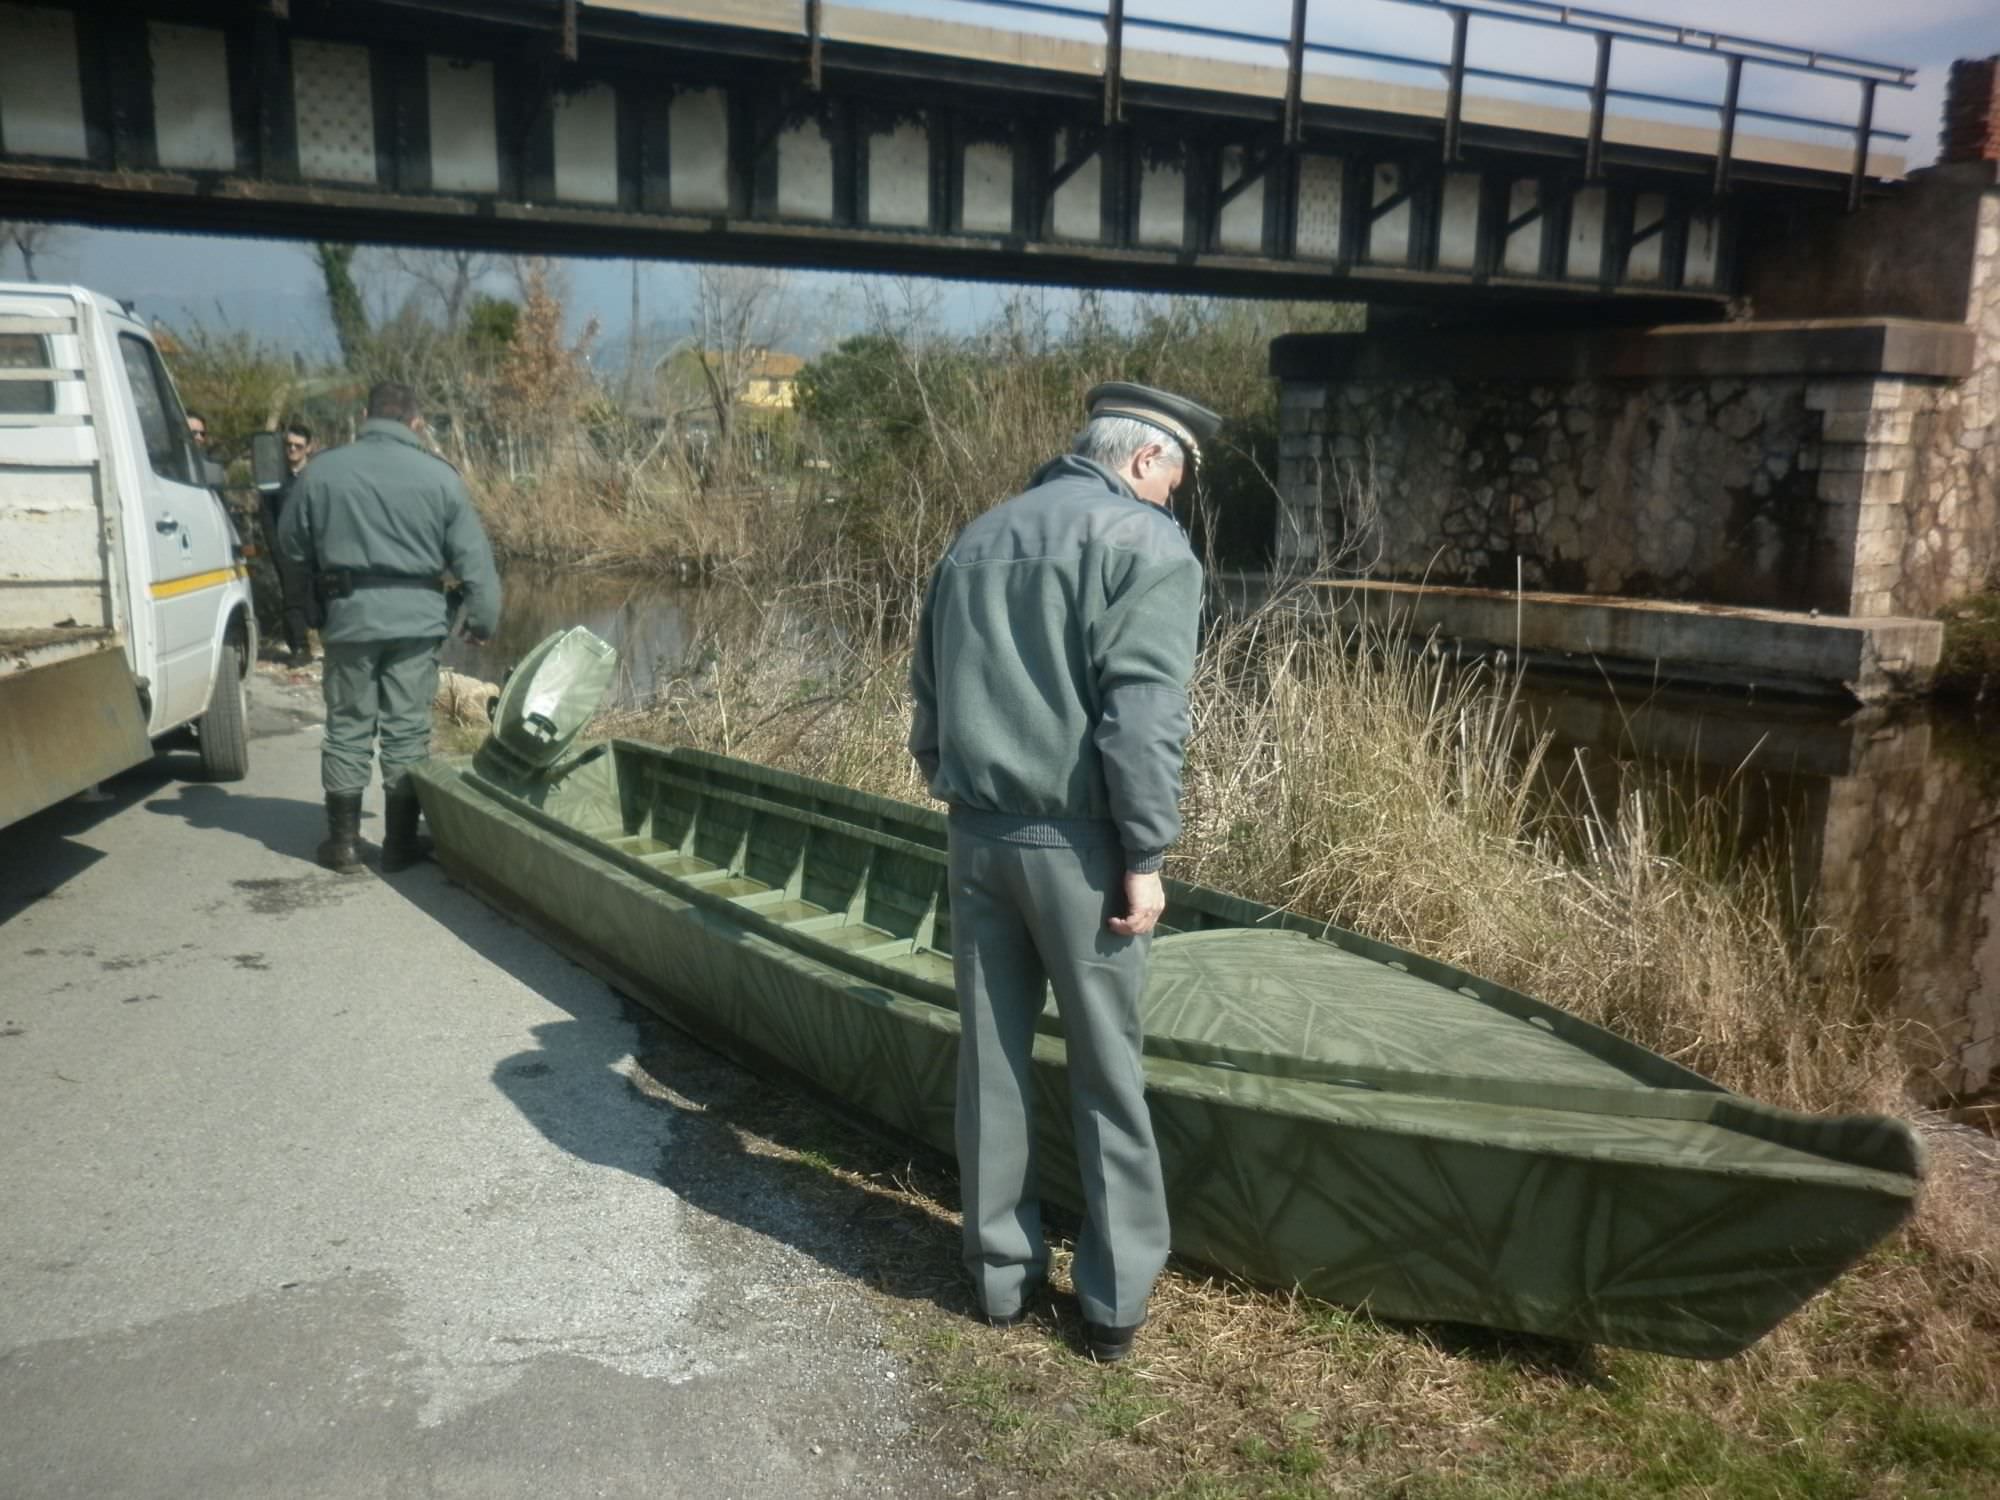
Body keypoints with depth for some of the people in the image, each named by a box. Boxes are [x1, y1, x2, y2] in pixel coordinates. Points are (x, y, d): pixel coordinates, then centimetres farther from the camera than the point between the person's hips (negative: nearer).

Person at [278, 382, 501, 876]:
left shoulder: (321, 470, 3)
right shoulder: (439, 476, -2)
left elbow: (292, 544, 12)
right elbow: (472, 558, -1)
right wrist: (483, 619, 8)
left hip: (349, 617, 1)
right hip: (416, 618, -1)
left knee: (348, 728, 10)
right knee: (407, 730, 6)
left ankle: (344, 842, 16)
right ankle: (400, 843, 11)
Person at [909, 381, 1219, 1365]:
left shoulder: (977, 539, 14)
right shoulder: (1147, 544, -7)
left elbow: (929, 697, 16)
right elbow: (1142, 717, -17)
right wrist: (1145, 856, -12)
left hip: (979, 835, 6)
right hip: (1076, 842, -6)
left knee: (989, 1058, 13)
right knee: (1106, 1074, 6)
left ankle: (1000, 1272, 25)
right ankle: (1116, 1297, 17)